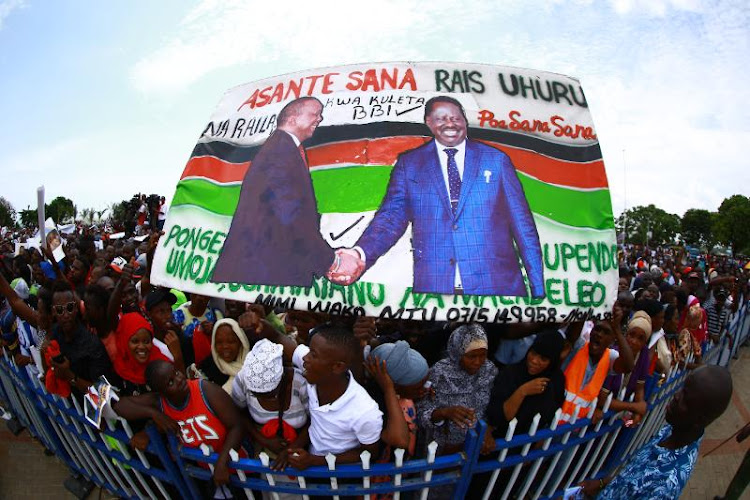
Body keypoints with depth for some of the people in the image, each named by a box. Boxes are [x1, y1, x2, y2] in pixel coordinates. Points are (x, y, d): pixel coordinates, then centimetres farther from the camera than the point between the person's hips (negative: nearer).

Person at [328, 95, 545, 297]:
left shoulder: (496, 160, 7)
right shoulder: (409, 164, 7)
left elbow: (521, 222, 6)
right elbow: (392, 215, -3)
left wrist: (538, 287, 2)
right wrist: (361, 254, -21)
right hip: (433, 287, 0)